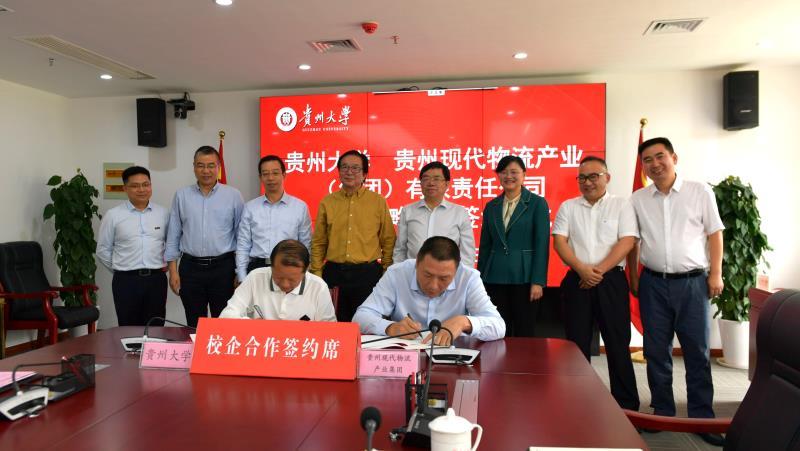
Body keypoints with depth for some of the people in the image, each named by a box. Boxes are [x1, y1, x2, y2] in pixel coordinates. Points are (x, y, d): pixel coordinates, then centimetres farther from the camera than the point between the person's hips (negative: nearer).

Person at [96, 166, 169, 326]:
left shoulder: (163, 213, 6)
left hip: (156, 279, 2)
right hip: (126, 281, -1)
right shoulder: (113, 215, 0)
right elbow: (103, 250, 6)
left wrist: (165, 263, 7)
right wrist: (121, 268, 5)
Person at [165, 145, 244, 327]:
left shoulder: (233, 195, 0)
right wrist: (173, 270, 2)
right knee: (194, 325, 11)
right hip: (190, 268, 1)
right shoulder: (182, 196, 5)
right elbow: (173, 235, 7)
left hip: (223, 267, -1)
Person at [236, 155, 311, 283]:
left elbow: (306, 247, 4)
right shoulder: (250, 207, 5)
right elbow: (243, 246, 6)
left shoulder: (300, 207, 0)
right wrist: (243, 279, 0)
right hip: (257, 269, 1)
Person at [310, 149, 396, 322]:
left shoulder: (378, 201, 2)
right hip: (334, 273, 2)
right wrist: (316, 273, 4)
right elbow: (318, 243, 10)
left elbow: (388, 241, 4)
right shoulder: (327, 202, 7)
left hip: (367, 273, -1)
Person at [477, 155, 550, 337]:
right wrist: (480, 280, 9)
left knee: (524, 333, 4)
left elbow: (542, 244, -6)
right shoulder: (491, 206, 11)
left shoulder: (537, 203, -1)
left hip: (524, 277, -3)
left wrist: (538, 281, -12)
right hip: (495, 279, 4)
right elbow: (485, 245, 12)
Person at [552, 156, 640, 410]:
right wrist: (582, 269, -12)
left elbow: (627, 241, -5)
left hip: (611, 280, -2)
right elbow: (559, 242, 2)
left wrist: (599, 270, -13)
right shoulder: (568, 207, 11)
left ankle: (627, 405, 14)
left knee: (618, 343, 3)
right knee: (577, 343, 6)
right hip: (576, 281, 2)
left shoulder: (621, 206, 5)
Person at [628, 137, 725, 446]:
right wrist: (633, 278, 9)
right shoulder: (637, 199, 6)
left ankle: (702, 417, 16)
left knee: (697, 352, 4)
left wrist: (716, 274, -4)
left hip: (692, 282, -2)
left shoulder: (700, 192, 1)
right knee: (656, 351, 8)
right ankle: (662, 412, 21)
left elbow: (714, 234, 2)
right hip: (653, 283, 2)